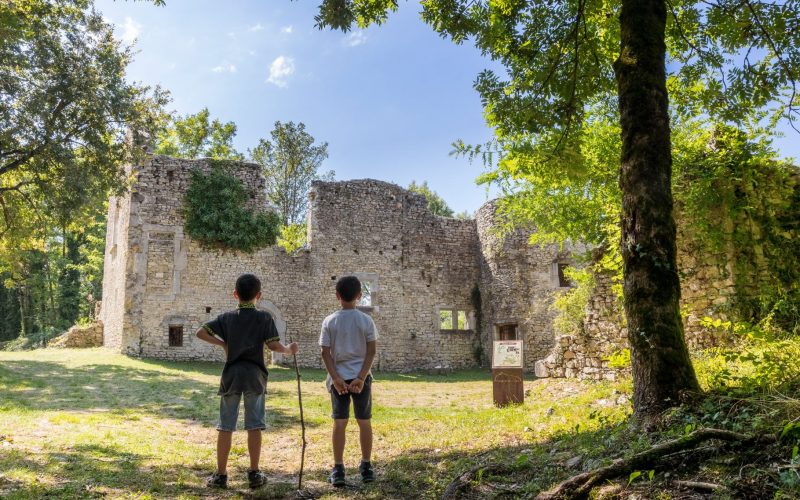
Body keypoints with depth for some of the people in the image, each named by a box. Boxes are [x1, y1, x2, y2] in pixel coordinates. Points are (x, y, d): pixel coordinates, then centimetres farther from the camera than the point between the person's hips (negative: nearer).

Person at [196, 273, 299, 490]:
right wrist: (289, 349, 9)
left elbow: (200, 332, 0)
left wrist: (222, 343, 11)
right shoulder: (264, 317, -4)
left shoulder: (227, 317, 4)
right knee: (254, 426, 5)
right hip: (254, 375, -2)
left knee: (225, 427, 7)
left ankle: (220, 475, 12)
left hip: (231, 374, 2)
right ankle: (254, 474, 10)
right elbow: (274, 345, -9)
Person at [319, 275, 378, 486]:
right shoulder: (366, 320, -2)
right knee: (364, 422, 10)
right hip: (361, 377, 0)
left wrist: (336, 378, -7)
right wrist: (361, 377, -8)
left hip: (338, 378, 0)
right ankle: (366, 467, 17)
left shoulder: (329, 321, -1)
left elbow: (325, 353, -5)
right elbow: (371, 351, -7)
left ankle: (338, 470, 6)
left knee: (339, 423, 5)